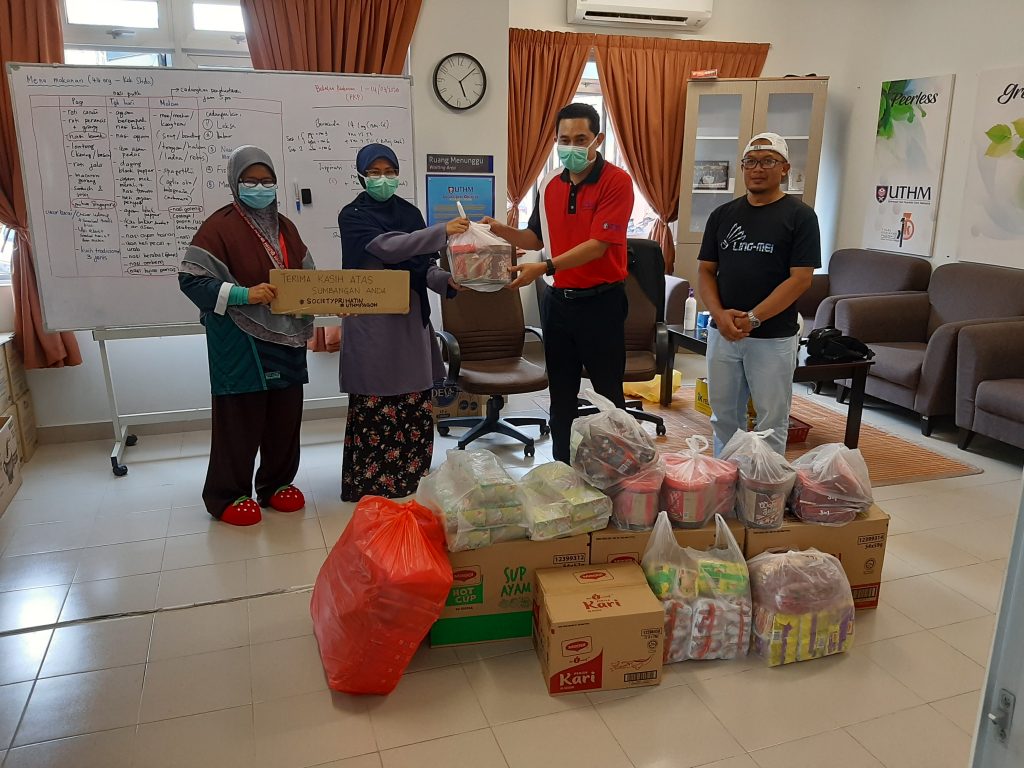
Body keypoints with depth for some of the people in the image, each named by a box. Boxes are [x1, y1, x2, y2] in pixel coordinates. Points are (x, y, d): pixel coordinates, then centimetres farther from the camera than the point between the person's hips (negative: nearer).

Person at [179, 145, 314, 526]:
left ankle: (277, 483, 27)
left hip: (285, 338, 6)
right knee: (240, 417, 0)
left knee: (285, 414, 10)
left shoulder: (284, 226, 14)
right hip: (241, 341, -6)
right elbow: (191, 278, -12)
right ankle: (227, 494, 15)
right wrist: (243, 294, -22)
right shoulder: (220, 225, -7)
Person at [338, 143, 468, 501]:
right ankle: (369, 483, 11)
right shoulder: (353, 215, -2)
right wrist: (443, 231, -24)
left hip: (411, 317, 5)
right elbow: (389, 247, -20)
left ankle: (411, 477, 21)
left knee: (415, 404, 7)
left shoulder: (409, 212, 13)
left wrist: (448, 281, -10)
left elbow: (425, 267, 11)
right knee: (375, 406, -3)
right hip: (372, 322, -5)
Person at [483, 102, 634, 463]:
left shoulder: (616, 181, -12)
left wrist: (545, 268, -29)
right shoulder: (549, 185, 7)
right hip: (558, 301, 6)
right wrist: (502, 230, -2)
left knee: (608, 394, 6)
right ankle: (562, 470, 29)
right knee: (561, 396, 15)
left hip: (601, 302, -6)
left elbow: (597, 245, -21)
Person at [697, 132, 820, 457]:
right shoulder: (723, 214, 9)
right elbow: (705, 271, 7)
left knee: (771, 421, 5)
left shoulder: (800, 216, -4)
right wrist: (719, 314, -10)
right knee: (724, 415, 13)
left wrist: (753, 318, -17)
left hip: (773, 337, -4)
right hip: (722, 332, 4)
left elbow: (800, 278, -11)